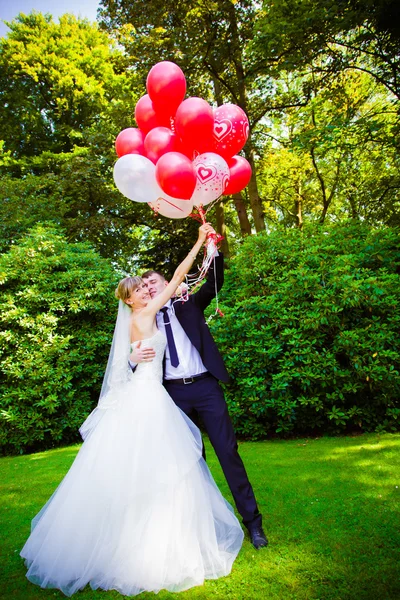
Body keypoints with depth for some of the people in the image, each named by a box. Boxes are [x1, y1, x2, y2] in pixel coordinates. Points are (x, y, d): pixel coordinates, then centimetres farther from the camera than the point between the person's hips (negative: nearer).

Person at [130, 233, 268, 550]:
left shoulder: (190, 304, 10)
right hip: (174, 393, 2)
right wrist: (134, 357, -14)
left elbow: (215, 284, -4)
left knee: (228, 451, 0)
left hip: (205, 387, -2)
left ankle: (252, 519, 12)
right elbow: (137, 356, 9)